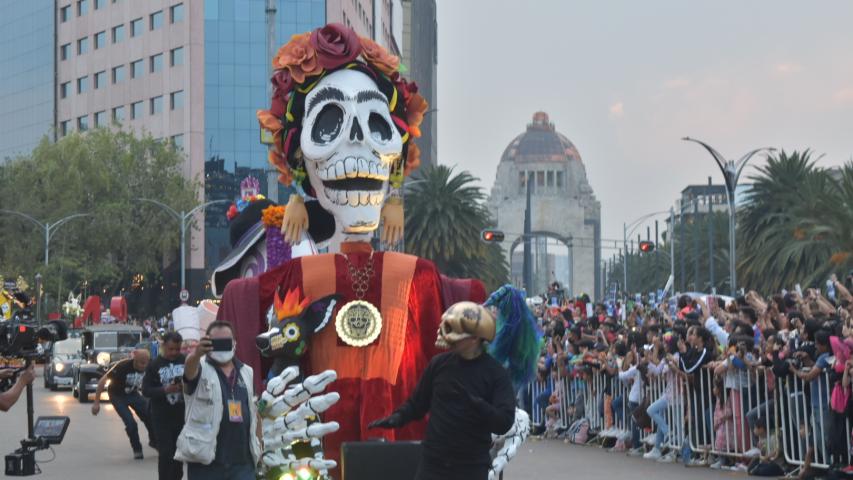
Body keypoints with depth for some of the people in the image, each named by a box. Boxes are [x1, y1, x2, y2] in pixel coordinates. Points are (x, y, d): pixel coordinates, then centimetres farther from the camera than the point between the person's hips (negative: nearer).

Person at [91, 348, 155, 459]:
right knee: (131, 423, -18)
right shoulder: (123, 366, -33)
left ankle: (154, 441, 19)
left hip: (133, 394, 4)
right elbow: (102, 381, -27)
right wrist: (96, 403, -26)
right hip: (118, 396, -4)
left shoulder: (148, 367, -20)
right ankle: (137, 450, 5)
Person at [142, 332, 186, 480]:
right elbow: (146, 390, -5)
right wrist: (165, 390, -20)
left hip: (182, 415, 2)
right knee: (166, 453, -6)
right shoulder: (154, 365, -4)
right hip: (162, 417, -2)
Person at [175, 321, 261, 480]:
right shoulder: (201, 370, -3)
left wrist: (258, 445, 15)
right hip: (206, 460, -4)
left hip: (242, 460, 4)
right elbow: (189, 368, -28)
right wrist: (196, 354, -51)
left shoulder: (247, 373, 13)